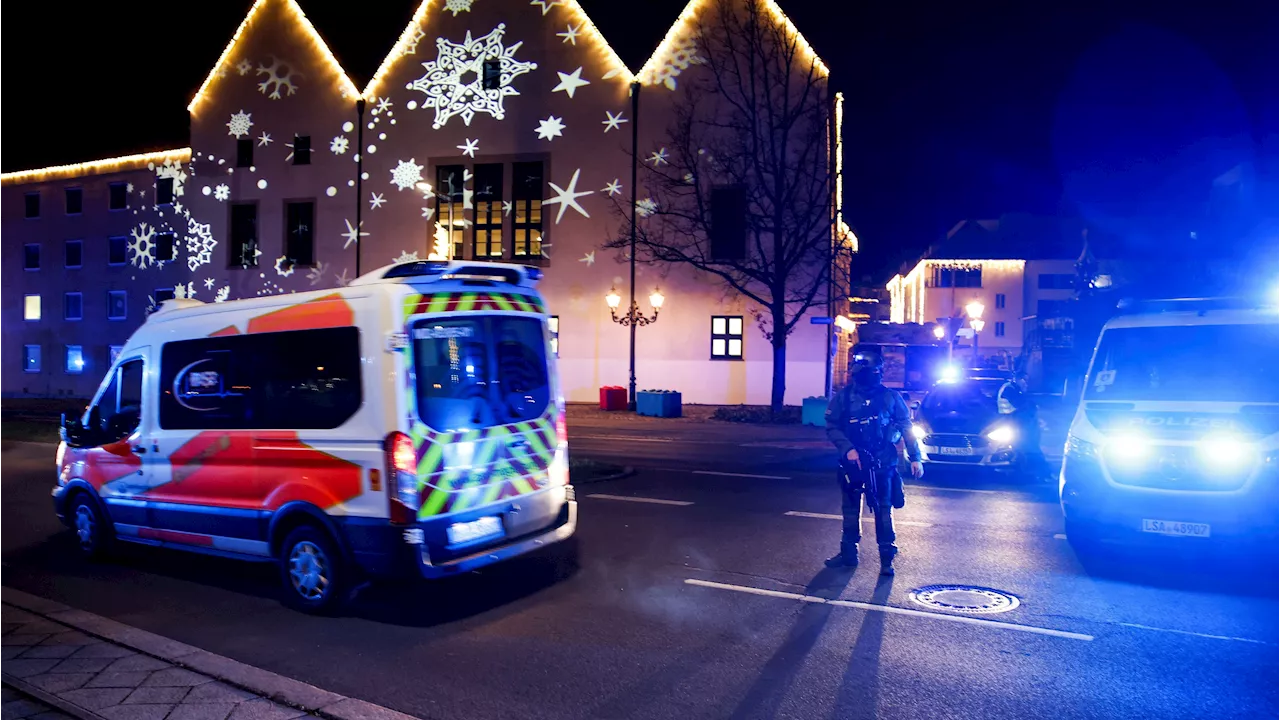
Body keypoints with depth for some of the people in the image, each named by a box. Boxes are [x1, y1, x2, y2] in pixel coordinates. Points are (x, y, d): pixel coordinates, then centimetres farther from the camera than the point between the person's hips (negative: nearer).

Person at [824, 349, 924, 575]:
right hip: (852, 462, 2)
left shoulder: (890, 397, -1)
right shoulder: (843, 397, -1)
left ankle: (887, 558, 7)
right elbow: (832, 427, -1)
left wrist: (915, 457, -2)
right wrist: (847, 449, -14)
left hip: (882, 463, -2)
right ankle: (848, 552, 24)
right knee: (850, 509, 11)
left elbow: (906, 428, 2)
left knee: (883, 510, -1)